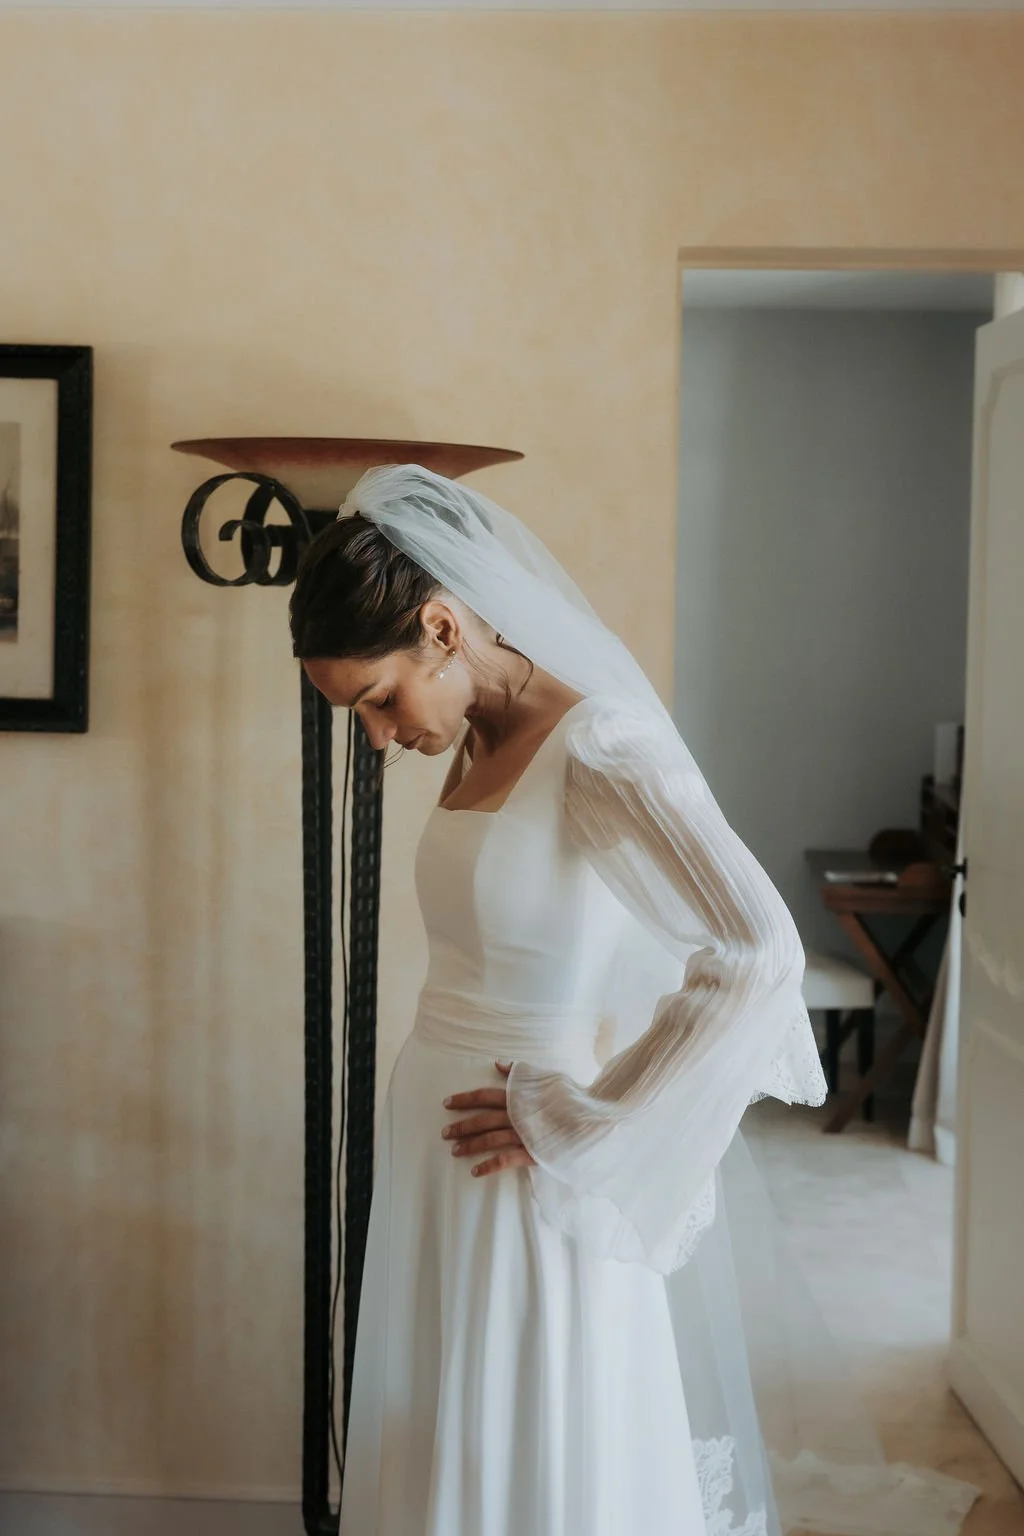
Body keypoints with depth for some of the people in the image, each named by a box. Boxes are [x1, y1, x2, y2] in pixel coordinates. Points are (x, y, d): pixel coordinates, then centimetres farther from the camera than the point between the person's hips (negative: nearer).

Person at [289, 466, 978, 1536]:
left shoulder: (601, 748, -20)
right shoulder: (473, 745, 5)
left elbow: (761, 958, -30)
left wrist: (579, 1130, -23)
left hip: (534, 1194, -8)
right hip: (437, 1159, 8)